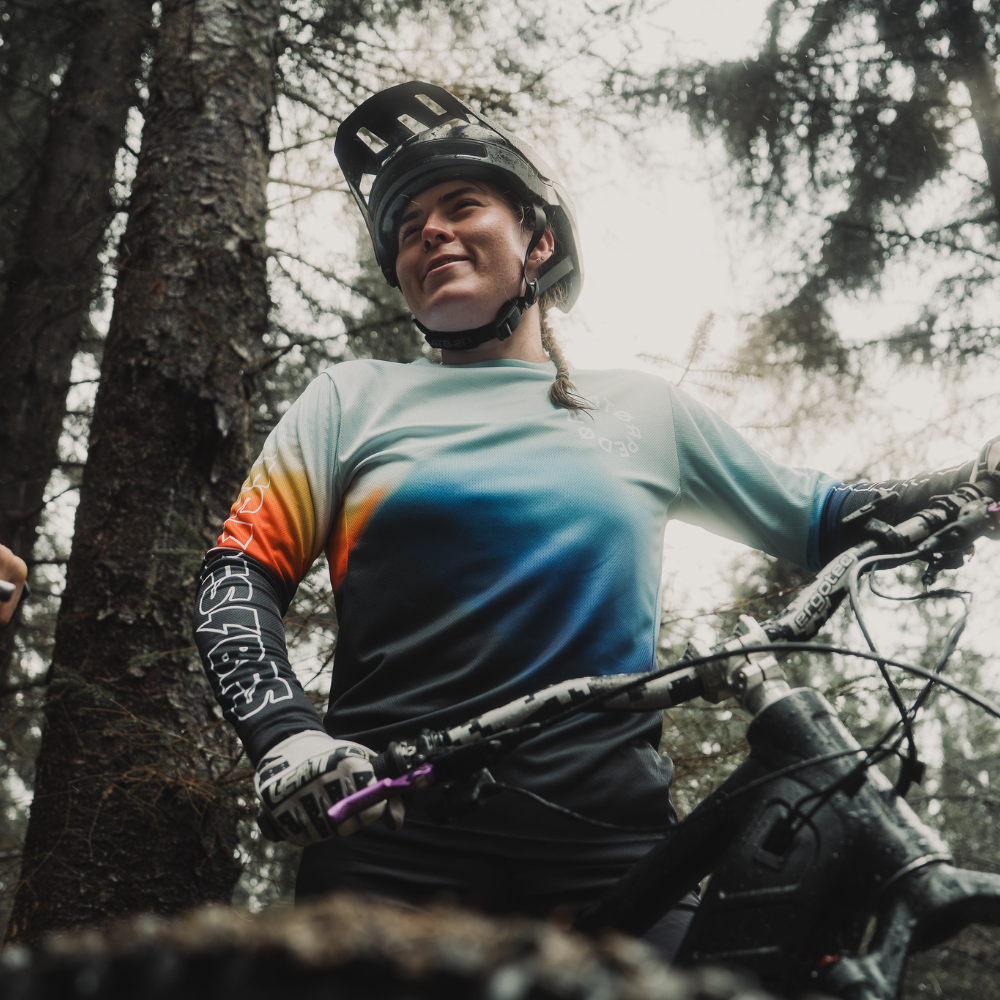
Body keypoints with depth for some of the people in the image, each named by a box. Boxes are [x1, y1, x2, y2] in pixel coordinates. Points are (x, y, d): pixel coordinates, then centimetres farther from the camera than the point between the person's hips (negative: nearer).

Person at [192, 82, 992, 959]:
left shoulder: (646, 410, 15)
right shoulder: (354, 401, 12)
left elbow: (821, 522, 21)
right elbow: (239, 577, 4)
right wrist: (286, 734, -14)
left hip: (610, 854, 1)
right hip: (391, 839, 0)